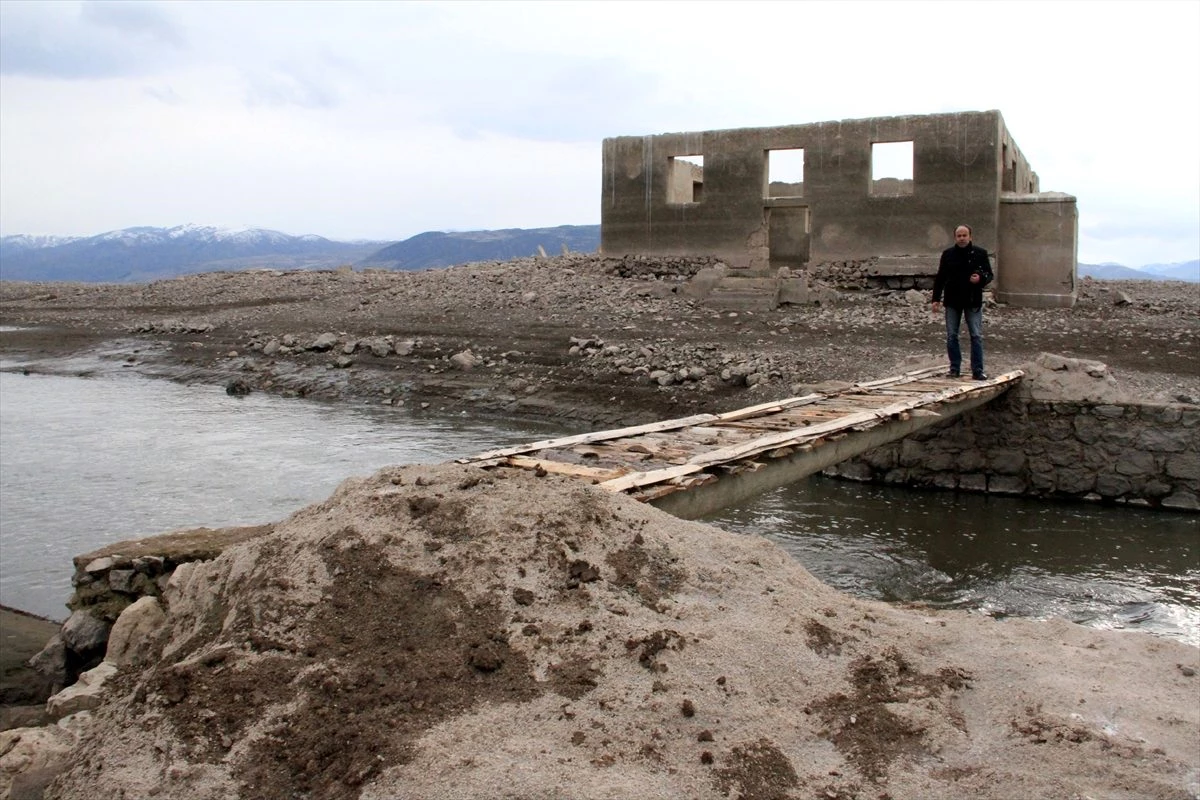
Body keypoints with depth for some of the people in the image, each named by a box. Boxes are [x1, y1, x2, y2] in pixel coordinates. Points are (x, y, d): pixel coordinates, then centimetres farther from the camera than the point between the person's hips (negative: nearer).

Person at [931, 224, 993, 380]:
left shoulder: (980, 253, 1)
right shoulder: (947, 254, 4)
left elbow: (989, 275, 5)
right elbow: (940, 278, 7)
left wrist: (981, 278, -18)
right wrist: (936, 299, 2)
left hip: (973, 301, -1)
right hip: (952, 301, 2)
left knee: (976, 336, -2)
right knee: (951, 336, 5)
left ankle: (978, 371, 2)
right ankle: (955, 368, 15)